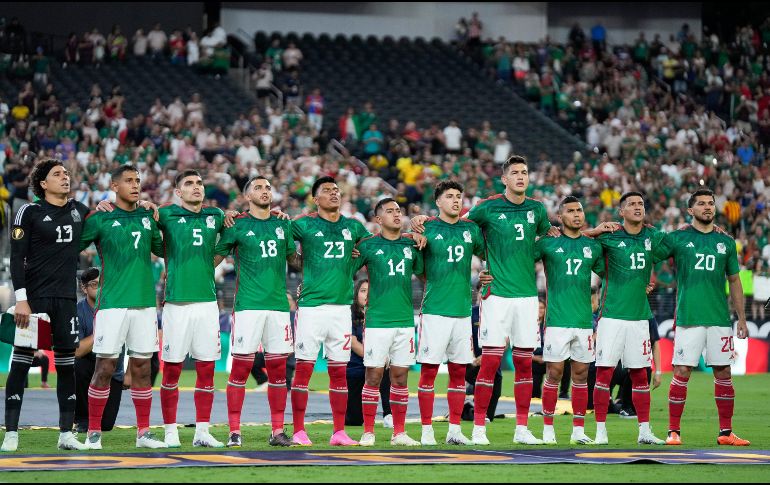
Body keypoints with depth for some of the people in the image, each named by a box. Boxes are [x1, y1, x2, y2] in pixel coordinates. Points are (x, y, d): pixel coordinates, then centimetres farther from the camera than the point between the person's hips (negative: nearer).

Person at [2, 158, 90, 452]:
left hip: (66, 298, 5)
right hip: (34, 296, -5)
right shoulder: (30, 213, -4)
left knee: (67, 364, 5)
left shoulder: (80, 211, 11)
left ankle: (66, 433, 10)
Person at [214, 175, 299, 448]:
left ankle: (278, 430, 10)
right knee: (241, 367, -5)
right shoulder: (237, 225, 2)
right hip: (248, 304, -4)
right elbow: (214, 258, 4)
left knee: (278, 369, 4)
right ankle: (234, 431, -1)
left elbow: (294, 259, 24)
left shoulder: (283, 225, 14)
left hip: (278, 303, 4)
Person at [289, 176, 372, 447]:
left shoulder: (353, 227, 13)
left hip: (341, 305, 4)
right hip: (311, 305, -4)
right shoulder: (304, 225, 1)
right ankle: (298, 431, 2)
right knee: (304, 368, -3)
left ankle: (339, 432, 11)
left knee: (339, 371, 6)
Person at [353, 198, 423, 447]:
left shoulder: (411, 245, 12)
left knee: (400, 377, 5)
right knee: (373, 376, -4)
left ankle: (399, 433, 11)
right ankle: (368, 432, 2)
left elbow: (423, 273, 21)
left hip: (405, 320, 3)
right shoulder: (367, 245, 1)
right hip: (377, 320, -3)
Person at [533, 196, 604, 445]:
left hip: (584, 320, 3)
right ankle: (548, 429, 4)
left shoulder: (592, 246, 12)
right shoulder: (547, 243, 1)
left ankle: (579, 430, 10)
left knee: (581, 374, 5)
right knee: (554, 373, -4)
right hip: (557, 319, -3)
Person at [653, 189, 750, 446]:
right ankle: (673, 431, 2)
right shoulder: (677, 238, 3)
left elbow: (734, 282, 15)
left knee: (723, 373, 4)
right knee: (681, 373, -5)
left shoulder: (726, 242, 12)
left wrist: (742, 318, 12)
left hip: (720, 318, 3)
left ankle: (726, 432, 11)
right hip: (688, 317, -3)